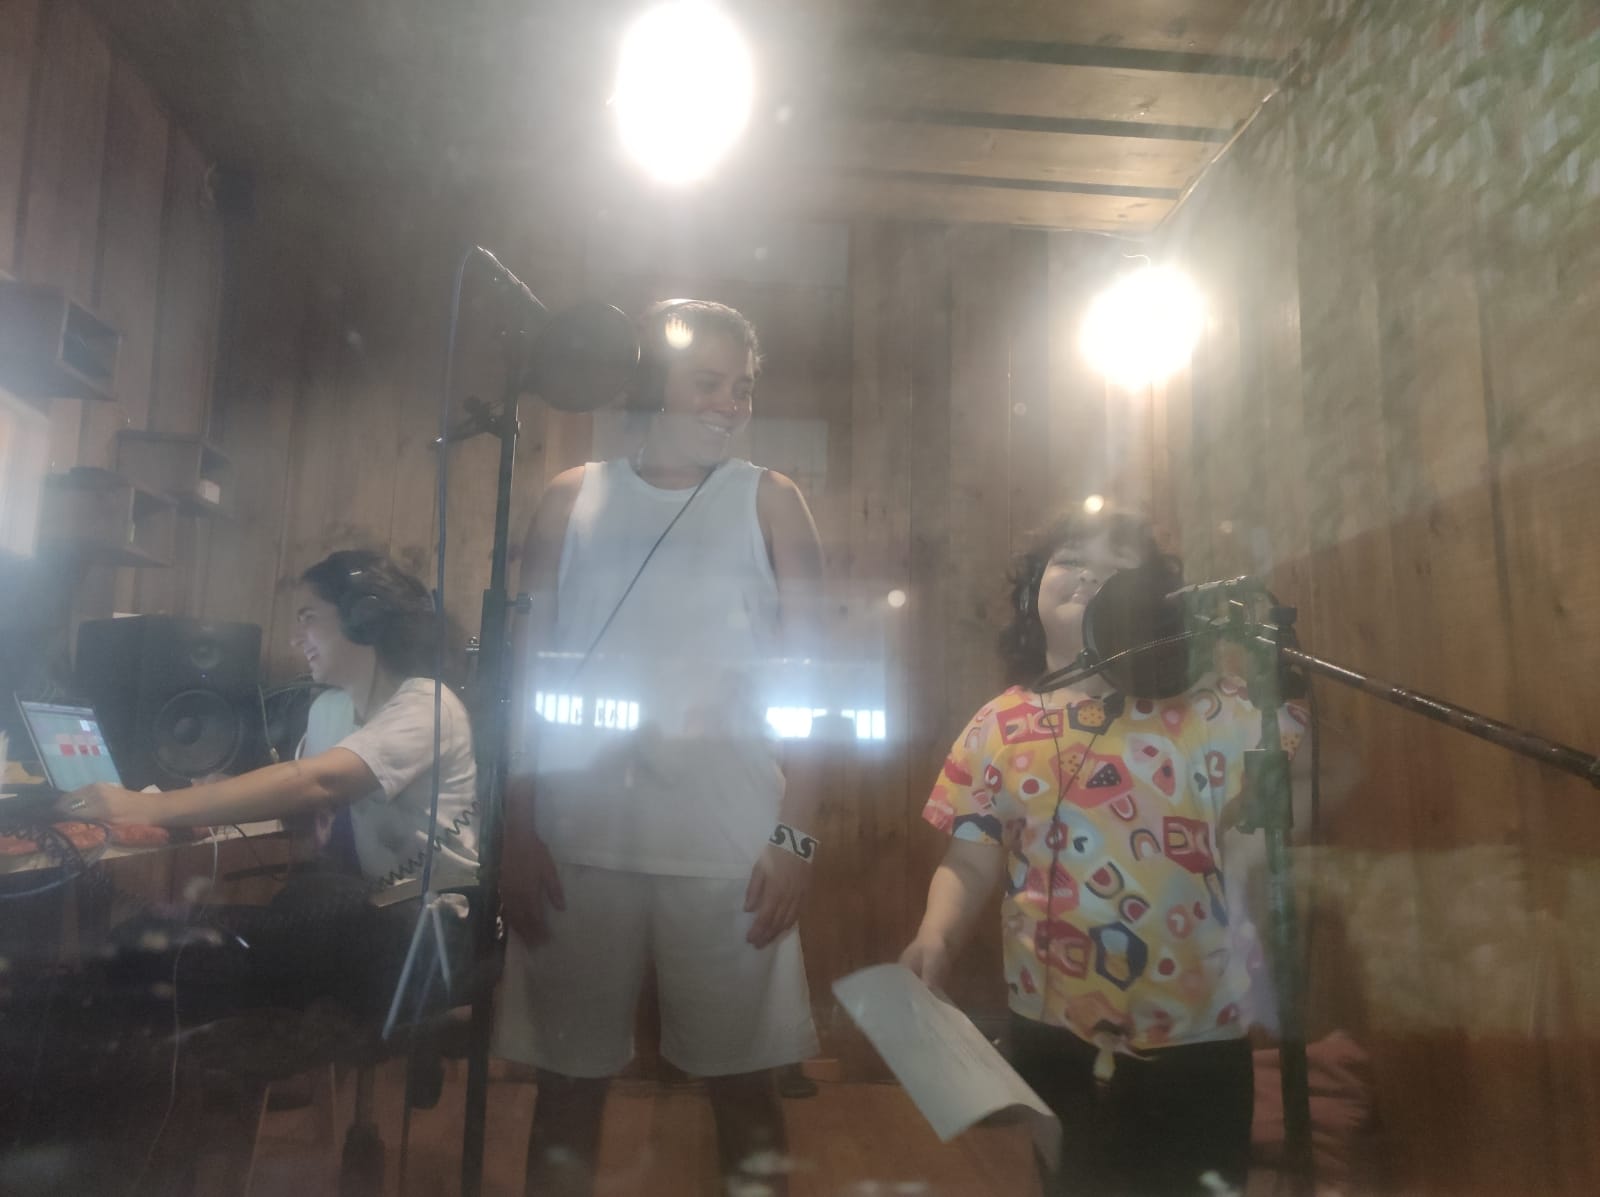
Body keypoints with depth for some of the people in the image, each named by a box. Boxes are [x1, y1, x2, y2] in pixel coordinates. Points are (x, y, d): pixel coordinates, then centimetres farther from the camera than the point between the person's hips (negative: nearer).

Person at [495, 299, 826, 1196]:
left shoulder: (771, 502, 6)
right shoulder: (573, 498, 8)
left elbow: (807, 677, 2)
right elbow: (524, 669, 6)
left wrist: (796, 835, -6)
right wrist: (517, 831, 0)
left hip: (727, 845, -1)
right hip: (579, 841, 1)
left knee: (745, 1084, 8)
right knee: (570, 1082, 12)